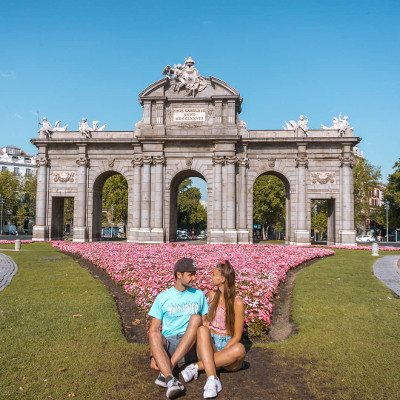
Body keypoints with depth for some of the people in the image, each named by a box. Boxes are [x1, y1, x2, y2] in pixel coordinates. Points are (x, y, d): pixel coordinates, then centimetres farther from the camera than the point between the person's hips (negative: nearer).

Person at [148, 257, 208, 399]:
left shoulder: (199, 295, 14)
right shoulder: (162, 298, 7)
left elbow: (204, 324, 15)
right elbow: (154, 329, 4)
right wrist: (153, 355, -9)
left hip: (191, 345, 1)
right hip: (169, 343, -1)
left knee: (195, 318, -28)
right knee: (154, 335, -32)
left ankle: (165, 372, -33)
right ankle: (170, 380, -51)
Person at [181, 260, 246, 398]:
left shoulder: (237, 302, -5)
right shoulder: (212, 295, 9)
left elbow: (237, 336, -6)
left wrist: (222, 352, -18)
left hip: (228, 346, -2)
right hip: (210, 344, 2)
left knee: (239, 349, -36)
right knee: (202, 329, -30)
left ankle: (197, 366, -28)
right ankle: (212, 379, -42)